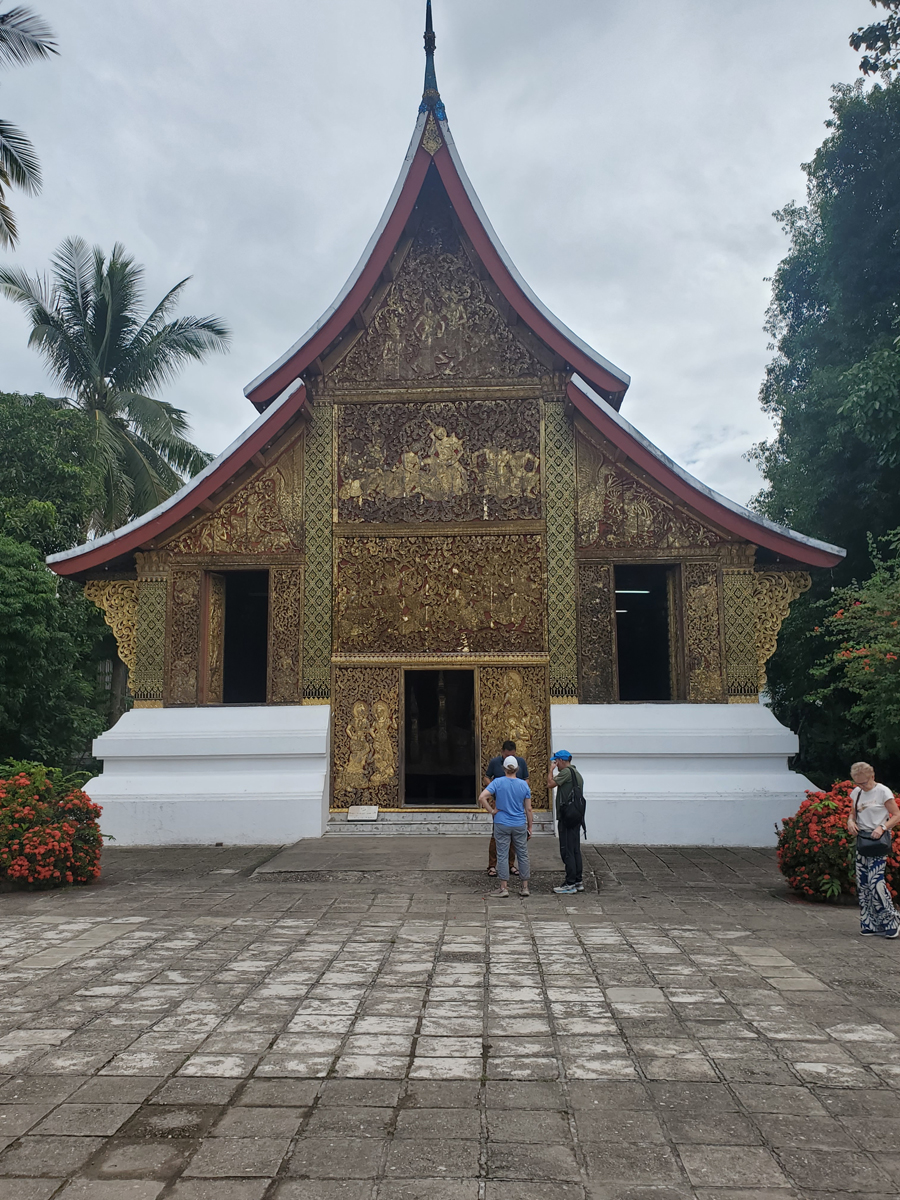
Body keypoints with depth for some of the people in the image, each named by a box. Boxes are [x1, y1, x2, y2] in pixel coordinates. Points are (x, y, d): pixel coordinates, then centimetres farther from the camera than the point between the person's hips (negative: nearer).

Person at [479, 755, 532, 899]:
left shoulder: (498, 782, -7)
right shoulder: (524, 785, -2)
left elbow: (482, 798, -19)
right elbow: (528, 809, 0)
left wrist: (492, 811, -7)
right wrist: (530, 827, 9)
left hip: (502, 825, -2)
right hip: (520, 825, 2)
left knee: (502, 855, 5)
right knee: (523, 855, 11)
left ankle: (504, 888, 7)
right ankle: (525, 887, 16)